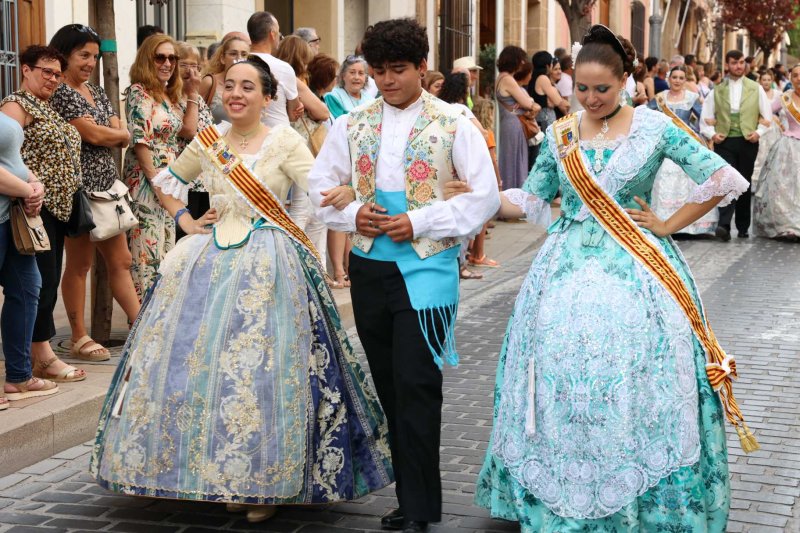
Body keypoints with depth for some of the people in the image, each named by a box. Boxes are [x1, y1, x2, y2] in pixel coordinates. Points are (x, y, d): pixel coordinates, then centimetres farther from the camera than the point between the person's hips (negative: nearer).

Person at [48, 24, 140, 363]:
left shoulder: (96, 91, 15)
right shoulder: (60, 93, -11)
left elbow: (122, 136, 8)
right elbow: (93, 135, -16)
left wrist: (110, 134, -12)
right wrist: (120, 134, 2)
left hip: (106, 185, 8)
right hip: (80, 186, -8)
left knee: (120, 261, 11)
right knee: (79, 263, 3)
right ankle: (79, 338, 12)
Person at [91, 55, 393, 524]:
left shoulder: (286, 142, -4)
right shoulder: (208, 141, 9)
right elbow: (167, 180, 24)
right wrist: (184, 220, 11)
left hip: (267, 266, -4)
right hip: (209, 263, 5)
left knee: (260, 369, -6)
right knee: (201, 362, 3)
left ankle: (269, 482, 7)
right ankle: (224, 475, 16)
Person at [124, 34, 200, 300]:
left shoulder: (171, 95, 15)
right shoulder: (139, 92, -9)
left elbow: (188, 131, 11)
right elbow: (139, 141, -15)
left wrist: (192, 94, 9)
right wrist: (155, 179, -17)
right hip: (146, 179, -9)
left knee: (167, 247, 11)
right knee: (148, 249, -8)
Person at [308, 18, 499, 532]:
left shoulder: (454, 125, -4)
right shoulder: (353, 125, 7)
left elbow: (484, 196, -8)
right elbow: (320, 186, 11)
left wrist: (418, 223, -15)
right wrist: (353, 214, -9)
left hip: (426, 267, -5)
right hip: (369, 265, 5)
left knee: (416, 385, -8)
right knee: (390, 386, 11)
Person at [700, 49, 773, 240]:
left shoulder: (756, 89, 10)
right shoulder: (717, 91, 10)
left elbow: (767, 115, 10)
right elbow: (706, 117, 10)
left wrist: (759, 132, -5)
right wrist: (711, 134, -6)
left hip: (748, 142, 1)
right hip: (724, 141, -1)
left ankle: (743, 227, 15)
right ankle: (724, 225, -21)